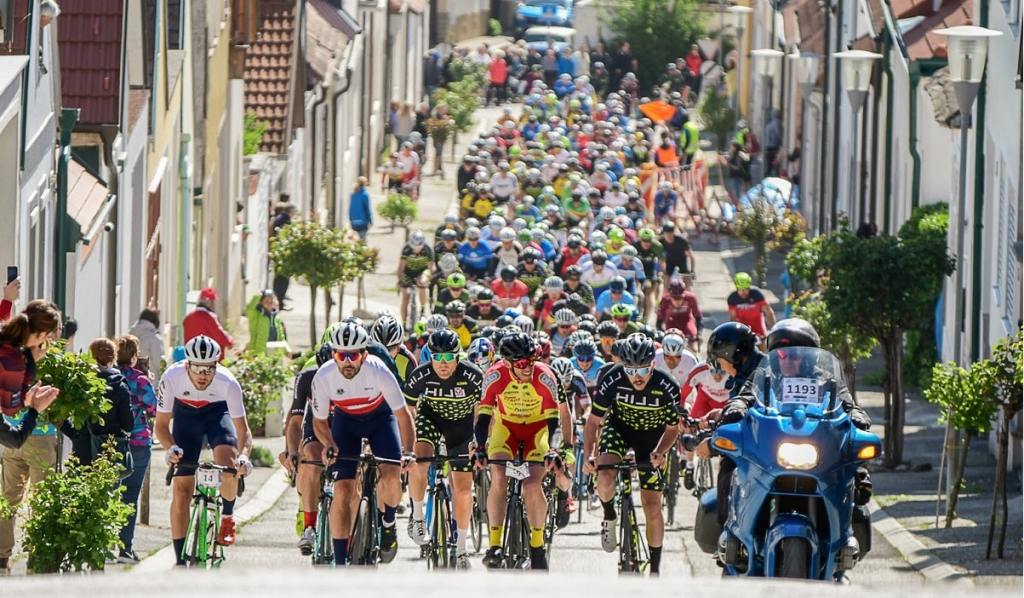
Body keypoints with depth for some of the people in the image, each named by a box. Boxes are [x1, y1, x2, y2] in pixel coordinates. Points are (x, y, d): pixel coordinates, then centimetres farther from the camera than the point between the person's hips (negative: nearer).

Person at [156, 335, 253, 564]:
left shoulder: (228, 383, -33)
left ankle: (227, 517, 0)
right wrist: (171, 448, -41)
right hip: (186, 415, 1)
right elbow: (161, 425, -21)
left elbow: (242, 430, -29)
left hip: (218, 412, -1)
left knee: (228, 463, -30)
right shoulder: (172, 378, -31)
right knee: (181, 489, -5)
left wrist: (243, 456, -50)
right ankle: (181, 561, 3)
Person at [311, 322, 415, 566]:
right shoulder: (323, 377, -28)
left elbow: (402, 414, -26)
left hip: (380, 418, -1)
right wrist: (329, 445, -33)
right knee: (342, 490, -12)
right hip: (346, 420, 1)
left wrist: (408, 452, -38)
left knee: (391, 477, -23)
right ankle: (340, 563, -7)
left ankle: (388, 524, 11)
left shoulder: (378, 372, -32)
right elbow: (319, 421, -13)